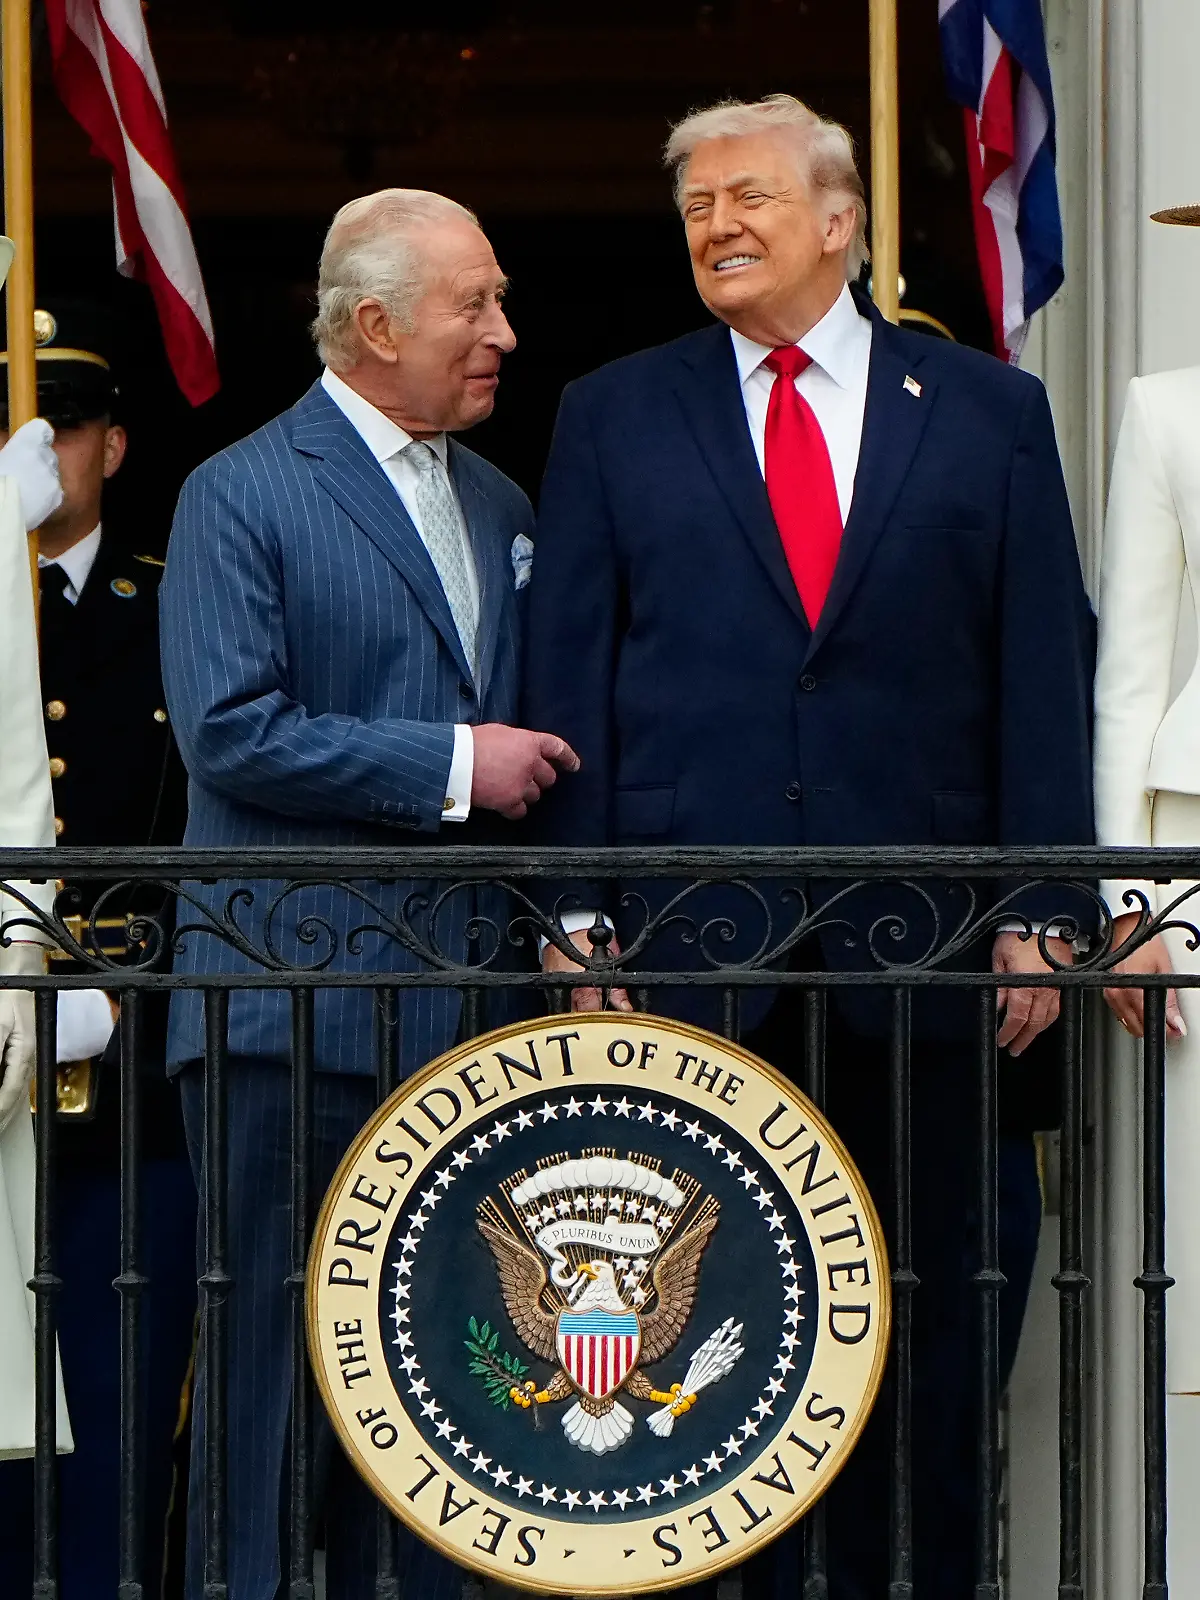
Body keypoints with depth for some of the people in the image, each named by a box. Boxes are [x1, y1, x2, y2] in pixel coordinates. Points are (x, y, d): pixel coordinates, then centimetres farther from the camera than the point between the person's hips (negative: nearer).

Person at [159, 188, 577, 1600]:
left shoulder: (501, 508, 18)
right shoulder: (241, 497, -4)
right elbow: (228, 732, -14)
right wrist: (450, 768, -14)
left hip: (464, 1011, 6)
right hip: (298, 1010, -6)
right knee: (279, 1357, -4)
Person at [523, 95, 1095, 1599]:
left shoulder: (989, 413, 9)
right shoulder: (613, 416, 10)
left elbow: (1042, 675, 6)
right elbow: (567, 674, 6)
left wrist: (1035, 910, -1)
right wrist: (575, 913, -2)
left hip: (913, 949, 0)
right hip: (688, 939, 0)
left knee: (917, 1316, 4)